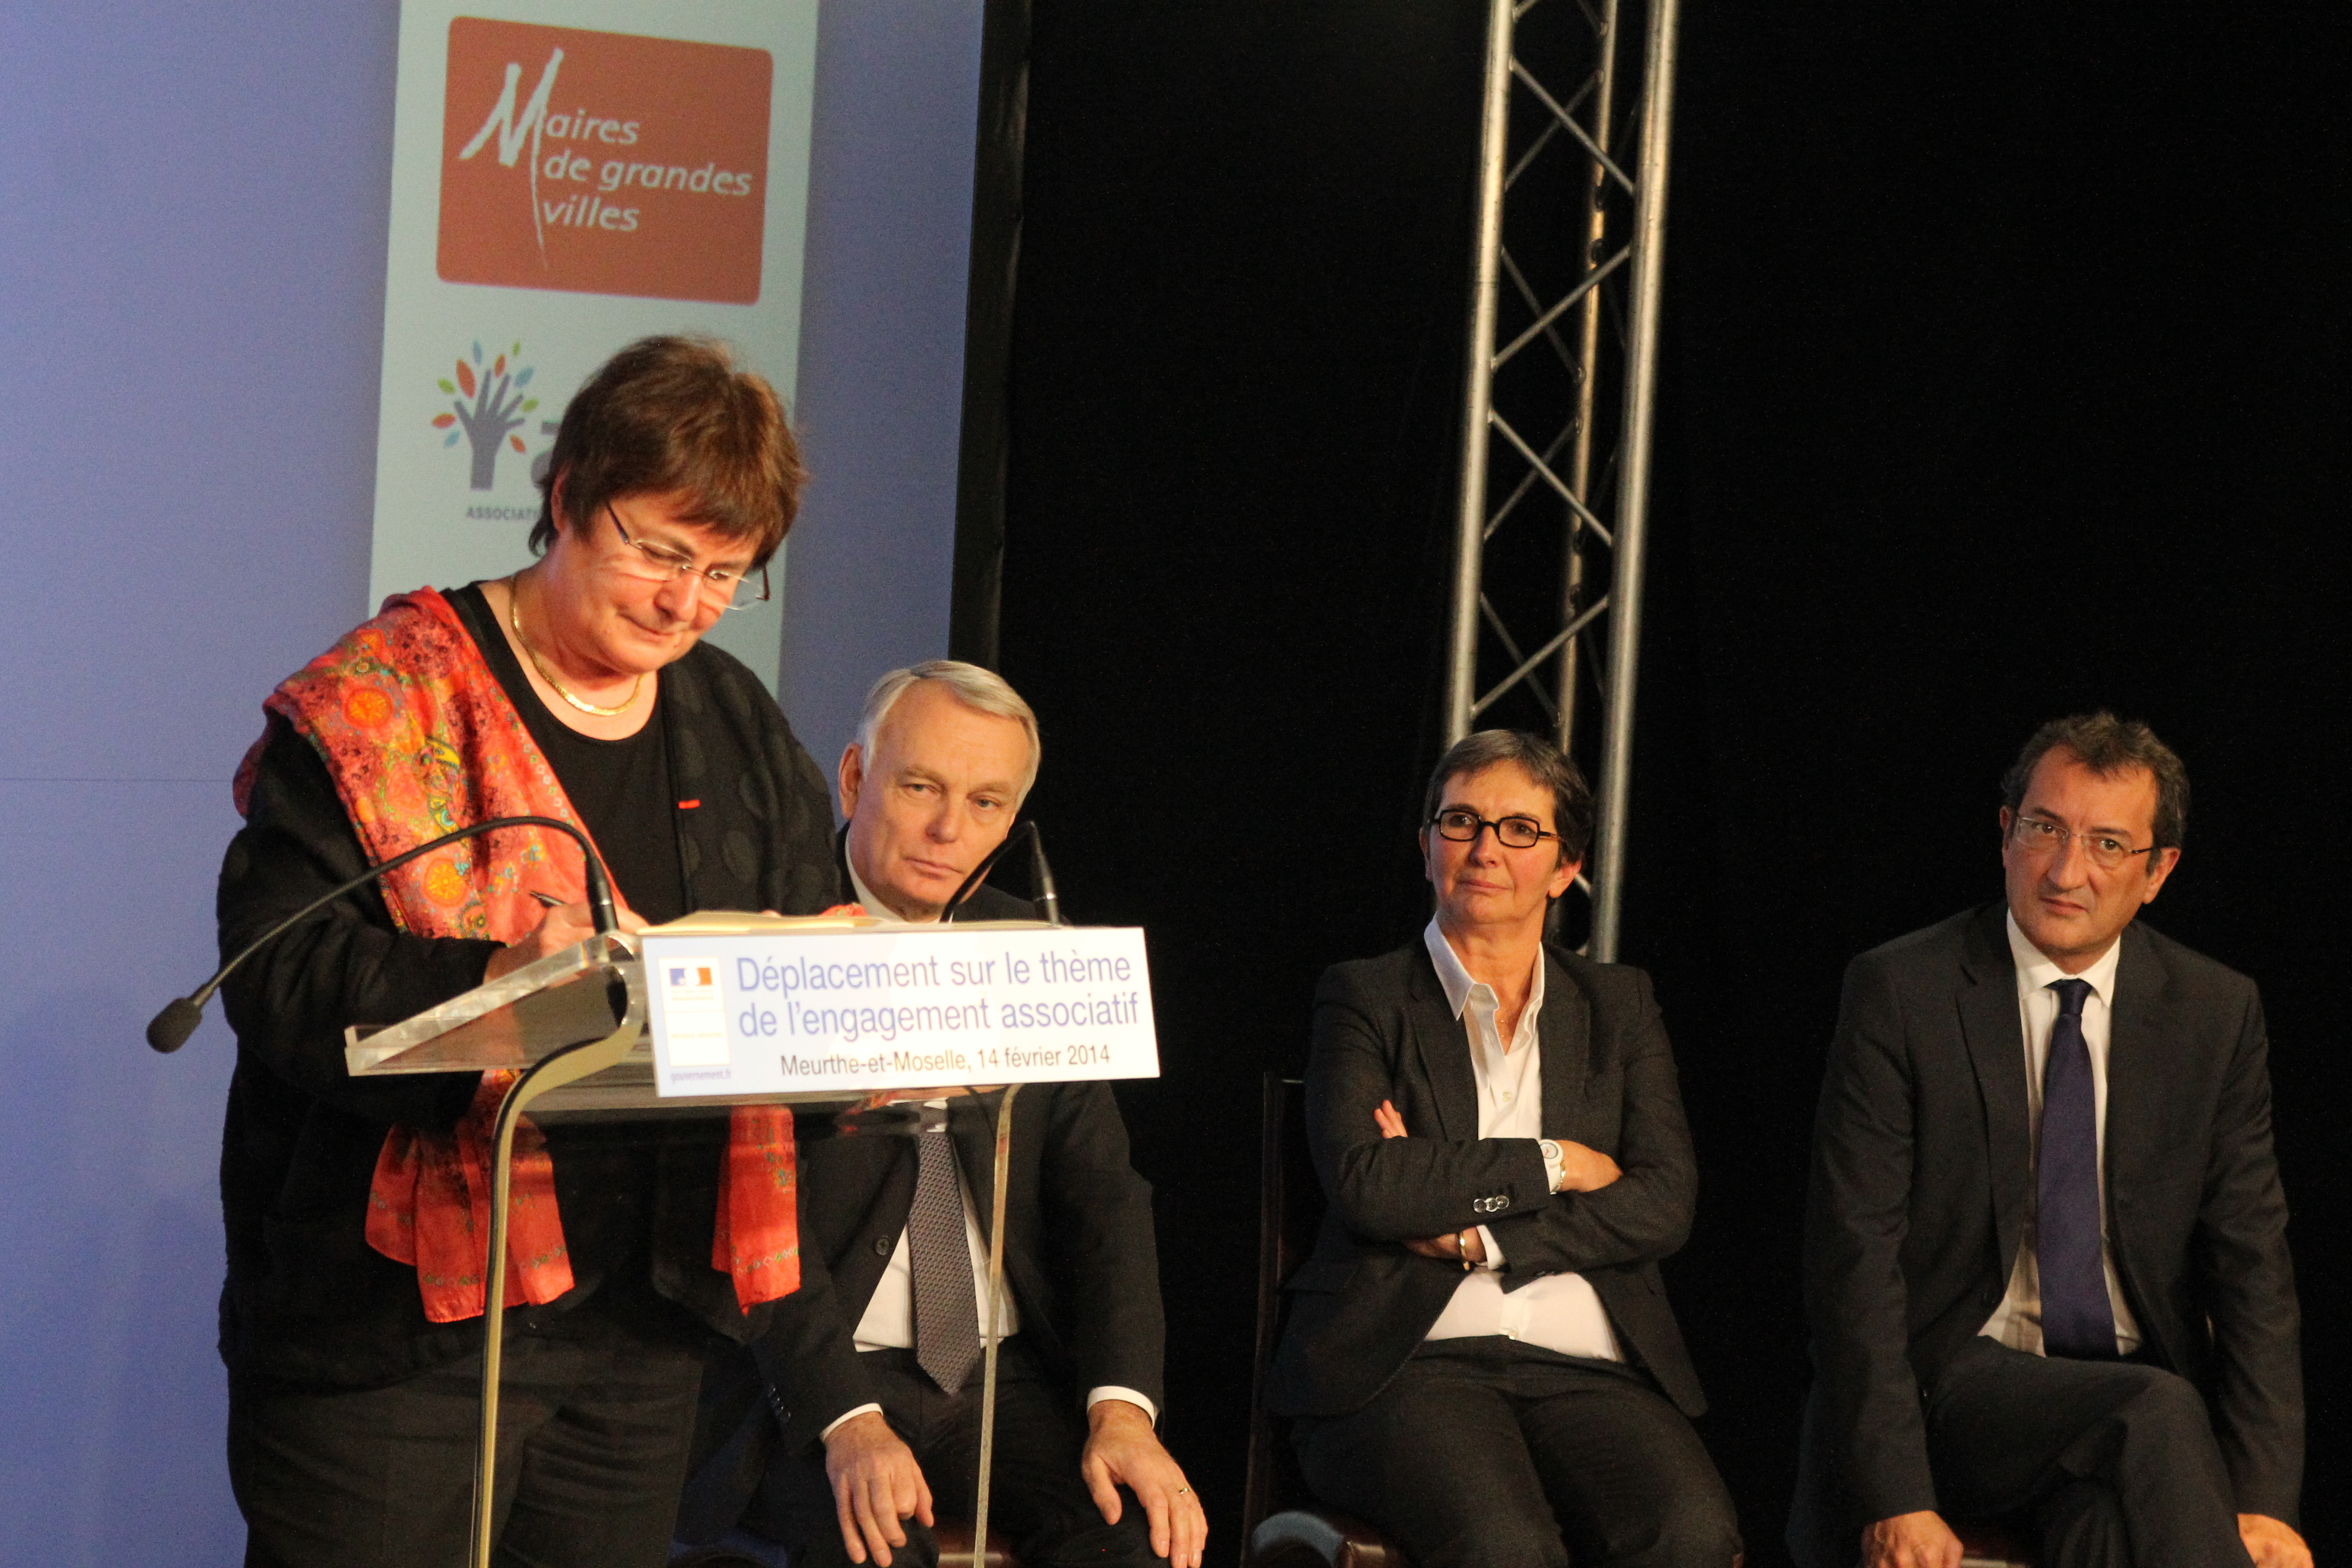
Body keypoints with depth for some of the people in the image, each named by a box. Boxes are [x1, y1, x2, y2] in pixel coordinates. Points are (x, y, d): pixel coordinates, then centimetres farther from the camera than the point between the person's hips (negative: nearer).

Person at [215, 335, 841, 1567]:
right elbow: (278, 978, -16)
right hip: (394, 1324, -6)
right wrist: (508, 978, -29)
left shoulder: (742, 737, 13)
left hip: (639, 1327, 6)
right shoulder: (383, 705, -7)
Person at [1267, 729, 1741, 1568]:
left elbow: (1663, 1206, 4)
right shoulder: (1364, 997, 10)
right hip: (1407, 1361, -3)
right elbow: (1365, 1184, -8)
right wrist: (1551, 1164, -3)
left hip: (1588, 1370, 3)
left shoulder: (1619, 1005, 19)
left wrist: (1475, 1237, -6)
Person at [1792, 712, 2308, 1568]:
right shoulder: (1900, 992, -4)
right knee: (2157, 1414, -32)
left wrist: (2263, 1499, -10)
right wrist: (1896, 1497, -17)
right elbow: (1855, 1255, -7)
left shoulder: (2216, 1013, 5)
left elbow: (2251, 1263, 3)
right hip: (1957, 1389, -2)